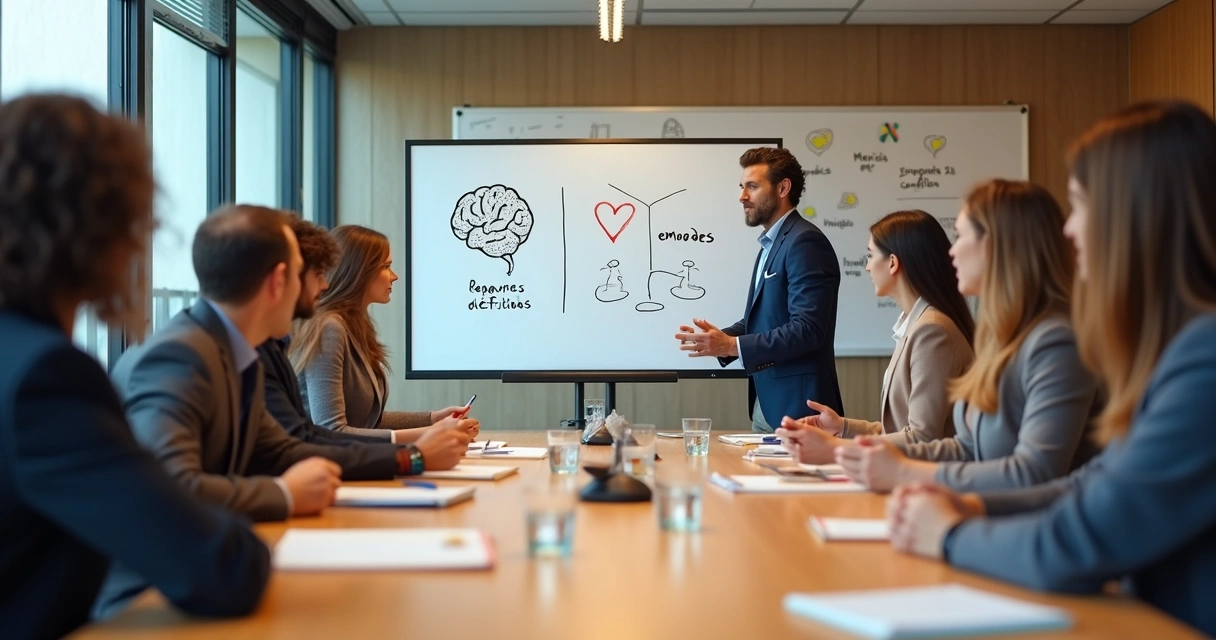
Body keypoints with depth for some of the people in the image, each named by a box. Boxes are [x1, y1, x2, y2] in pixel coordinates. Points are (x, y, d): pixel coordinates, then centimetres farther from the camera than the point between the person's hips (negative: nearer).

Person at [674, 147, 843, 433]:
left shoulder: (805, 241, -14)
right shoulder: (771, 243, 17)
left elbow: (806, 330, -22)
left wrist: (732, 345, -22)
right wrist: (719, 338, 0)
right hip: (765, 402, 9)